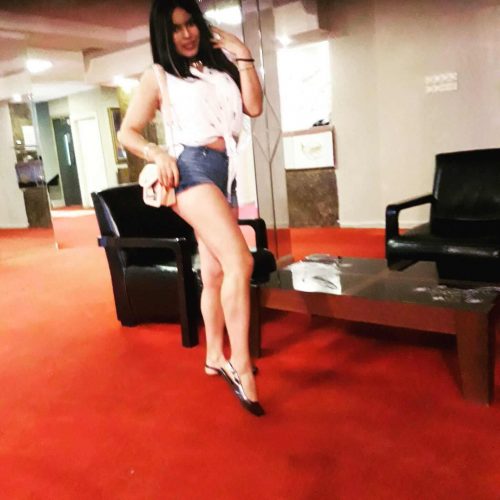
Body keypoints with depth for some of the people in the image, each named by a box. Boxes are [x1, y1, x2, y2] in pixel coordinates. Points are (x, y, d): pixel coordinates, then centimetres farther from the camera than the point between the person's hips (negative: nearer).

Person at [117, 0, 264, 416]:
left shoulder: (220, 66, 19)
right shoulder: (158, 75, 7)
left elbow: (254, 107, 7)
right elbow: (127, 132, 4)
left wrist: (243, 58, 4)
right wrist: (158, 154, -13)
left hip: (223, 172, 6)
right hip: (191, 168, -6)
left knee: (215, 272, 9)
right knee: (239, 261, -22)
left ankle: (215, 357, 22)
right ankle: (242, 366, -16)